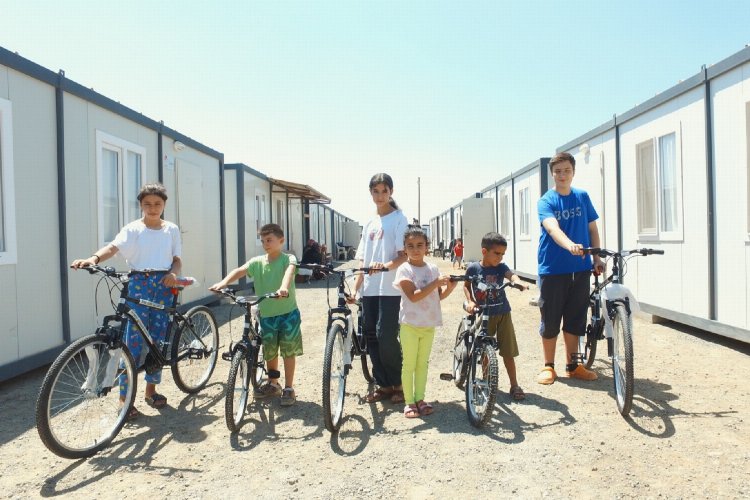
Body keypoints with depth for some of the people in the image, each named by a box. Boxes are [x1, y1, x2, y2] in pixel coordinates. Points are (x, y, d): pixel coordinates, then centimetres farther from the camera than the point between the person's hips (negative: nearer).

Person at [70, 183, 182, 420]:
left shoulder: (172, 229, 8)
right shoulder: (133, 229, -3)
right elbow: (114, 246, -19)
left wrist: (173, 273, -11)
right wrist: (93, 258, -39)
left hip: (163, 285, 3)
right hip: (139, 284, -3)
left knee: (158, 339, 8)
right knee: (134, 340, -5)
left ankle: (150, 390, 23)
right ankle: (125, 397, 3)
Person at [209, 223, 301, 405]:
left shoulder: (288, 259, -9)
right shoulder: (257, 262, 1)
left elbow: (289, 271, -31)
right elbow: (240, 271, -14)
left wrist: (284, 287, -52)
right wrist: (223, 282, -33)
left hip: (288, 312, -4)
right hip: (267, 314, 4)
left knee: (289, 350, 3)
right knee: (270, 351, 15)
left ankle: (289, 388, 17)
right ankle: (273, 384, 35)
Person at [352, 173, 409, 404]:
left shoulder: (399, 219, 0)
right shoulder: (369, 224, 18)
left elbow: (404, 255, -11)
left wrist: (385, 266, -30)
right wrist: (355, 289, 11)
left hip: (390, 288, -6)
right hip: (370, 289, 6)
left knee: (386, 335, -9)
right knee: (371, 335, 6)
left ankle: (398, 384, 9)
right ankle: (383, 385, 18)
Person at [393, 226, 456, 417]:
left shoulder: (433, 268, 5)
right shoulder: (404, 269, -11)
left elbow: (439, 295, 12)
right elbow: (413, 296, -21)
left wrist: (450, 287, -8)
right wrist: (436, 283, -24)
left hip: (429, 324, 5)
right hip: (410, 323, -5)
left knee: (422, 364, 14)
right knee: (409, 364, 4)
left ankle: (419, 399, 25)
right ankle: (409, 402, 15)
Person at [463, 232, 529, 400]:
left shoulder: (501, 267, -7)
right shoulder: (473, 268, -8)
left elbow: (510, 274, -28)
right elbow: (466, 286, 7)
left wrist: (517, 281, -50)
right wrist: (470, 301, -9)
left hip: (502, 313, 1)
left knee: (508, 352, 3)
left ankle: (514, 386, 14)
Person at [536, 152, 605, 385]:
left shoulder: (582, 197, 8)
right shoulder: (546, 201, -6)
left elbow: (592, 228, 14)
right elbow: (552, 228, -24)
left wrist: (597, 258, 6)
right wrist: (570, 245, -43)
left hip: (580, 268, 4)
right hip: (553, 269, -3)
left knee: (575, 318, 11)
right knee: (550, 319, 4)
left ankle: (572, 365, 24)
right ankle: (548, 366, 19)